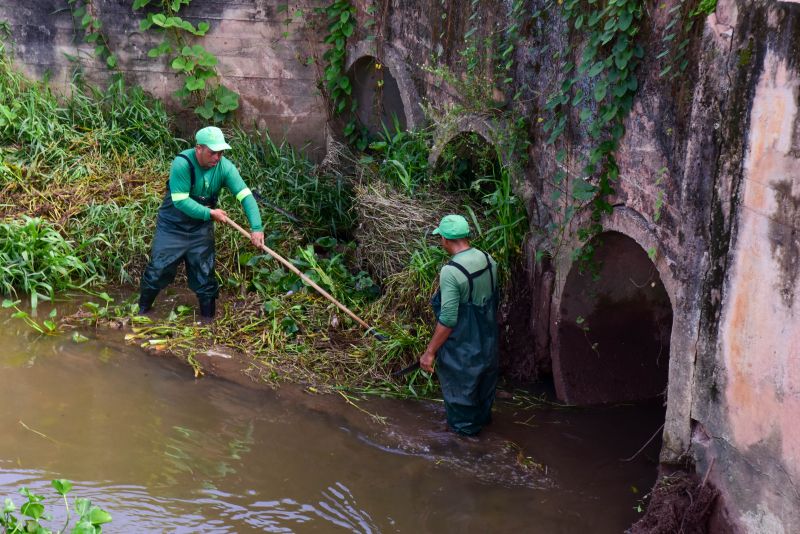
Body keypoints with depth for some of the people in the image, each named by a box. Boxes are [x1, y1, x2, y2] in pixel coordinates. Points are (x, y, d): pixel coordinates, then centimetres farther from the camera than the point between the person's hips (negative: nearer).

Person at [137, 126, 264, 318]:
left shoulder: (224, 167, -16)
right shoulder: (182, 164, -26)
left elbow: (245, 196, -22)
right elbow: (180, 201, -28)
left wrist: (256, 227, -33)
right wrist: (210, 213, -27)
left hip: (201, 229, 3)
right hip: (172, 226, -3)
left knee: (205, 276, 7)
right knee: (158, 270, 2)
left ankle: (209, 320, 20)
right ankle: (142, 311, 23)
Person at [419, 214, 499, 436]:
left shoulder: (451, 272, -29)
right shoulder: (488, 260, -7)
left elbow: (448, 320, -28)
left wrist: (430, 352, -19)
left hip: (462, 348, -7)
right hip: (487, 340, 7)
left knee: (460, 386, 15)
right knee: (484, 379, 28)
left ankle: (465, 428, 33)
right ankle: (483, 416, 50)